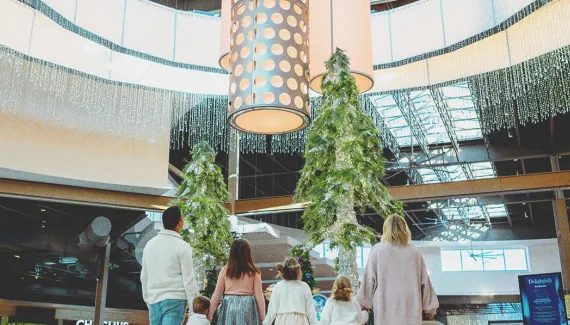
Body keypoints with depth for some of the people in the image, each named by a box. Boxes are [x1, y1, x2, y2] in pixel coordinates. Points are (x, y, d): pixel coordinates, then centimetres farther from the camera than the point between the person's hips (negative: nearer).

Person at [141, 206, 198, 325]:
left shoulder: (150, 244, 10)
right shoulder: (182, 246, -8)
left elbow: (144, 276, 16)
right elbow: (188, 279, -9)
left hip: (154, 301, 6)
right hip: (175, 300, -6)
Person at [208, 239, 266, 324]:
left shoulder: (225, 270, 2)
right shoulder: (253, 272, -1)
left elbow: (216, 295, 5)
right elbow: (259, 296, -1)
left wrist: (209, 316, 12)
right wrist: (262, 317, 7)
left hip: (229, 307, 1)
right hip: (247, 307, -1)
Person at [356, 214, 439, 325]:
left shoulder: (378, 250, -1)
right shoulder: (415, 252, 5)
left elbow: (369, 279, 2)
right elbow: (424, 281, 9)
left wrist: (363, 303, 15)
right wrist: (430, 307, 20)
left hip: (386, 308, -2)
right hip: (410, 308, 2)